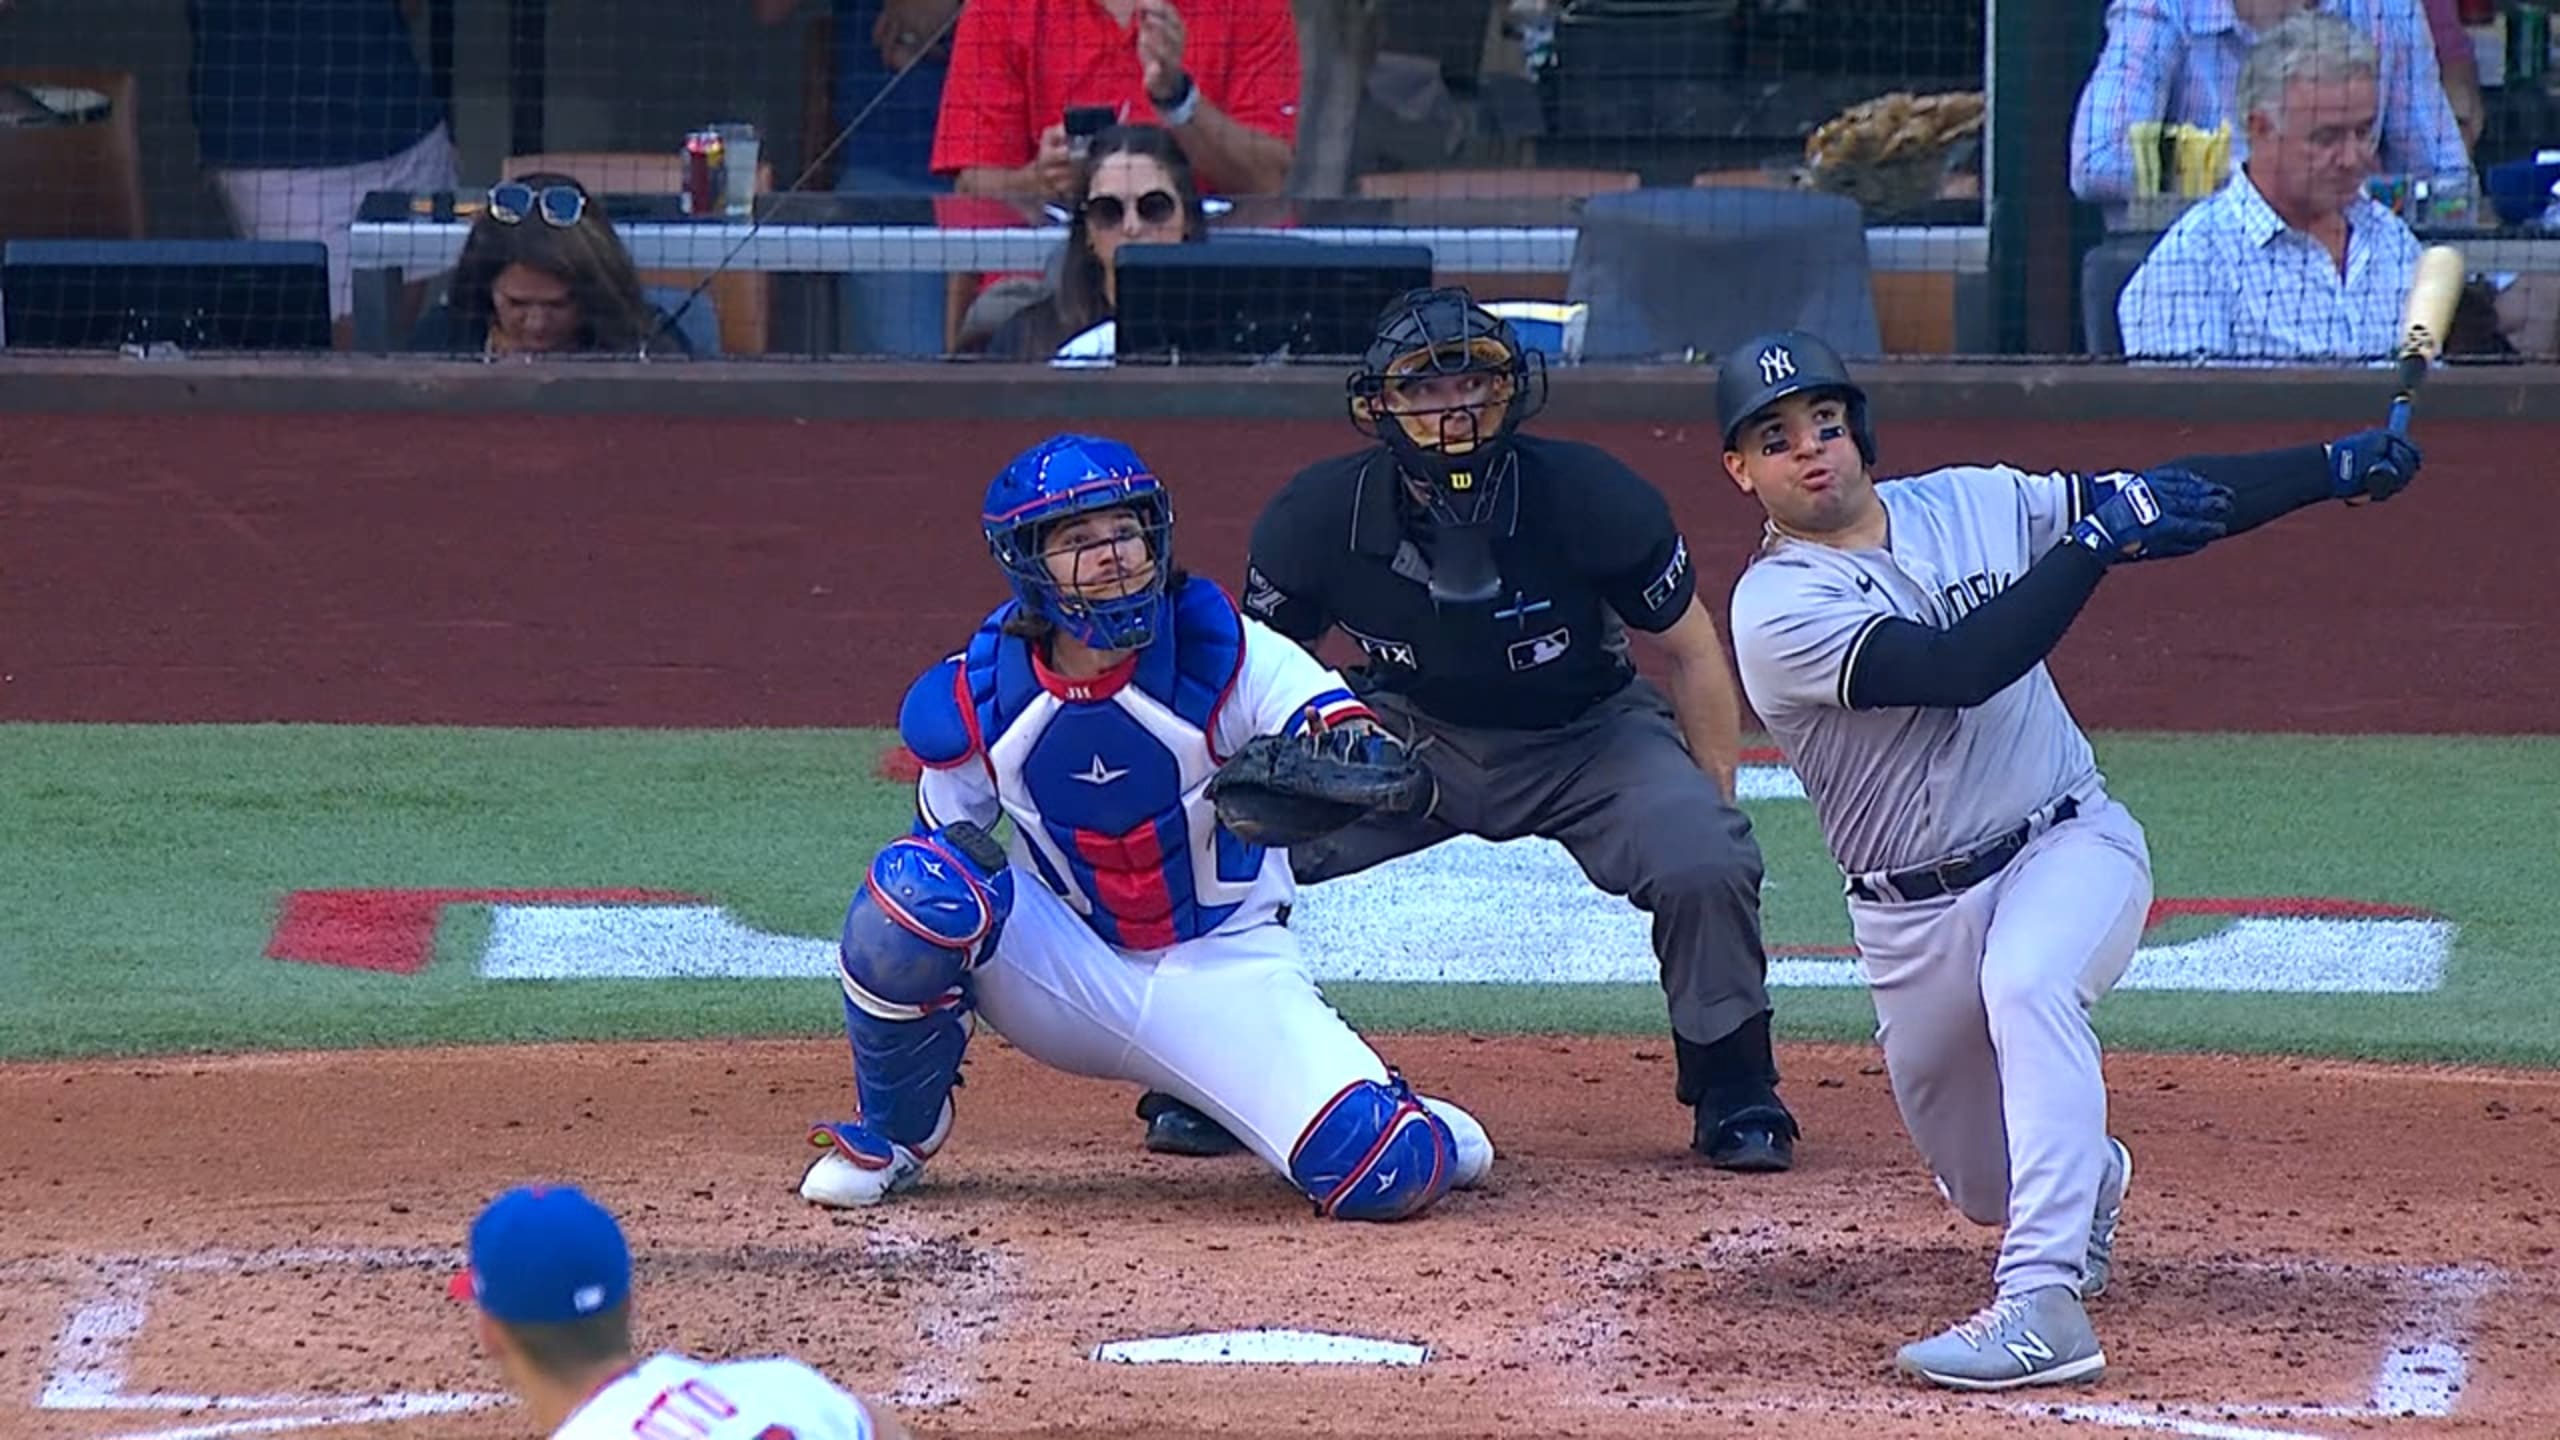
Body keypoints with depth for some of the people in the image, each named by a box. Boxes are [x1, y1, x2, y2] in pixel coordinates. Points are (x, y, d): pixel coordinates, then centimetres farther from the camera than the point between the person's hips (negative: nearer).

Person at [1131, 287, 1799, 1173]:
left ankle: (1734, 1090, -2)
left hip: (1588, 735, -2)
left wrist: (1716, 815, -12)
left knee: (1702, 864, -28)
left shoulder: (1595, 501, -26)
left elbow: (1691, 650, -12)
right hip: (1410, 734, 2)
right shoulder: (1318, 517, -22)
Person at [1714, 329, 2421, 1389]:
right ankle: (2090, 1183, 50)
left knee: (2025, 986, -34)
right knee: (1983, 1180, 11)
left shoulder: (1974, 503, 3)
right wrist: (2095, 540, -25)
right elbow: (1959, 668, -26)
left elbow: (2169, 506, 9)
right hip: (1914, 914, 0)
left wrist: (2336, 467, 1)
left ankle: (2044, 1303, -41)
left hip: (2070, 845, 0)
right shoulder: (1781, 607, -13)